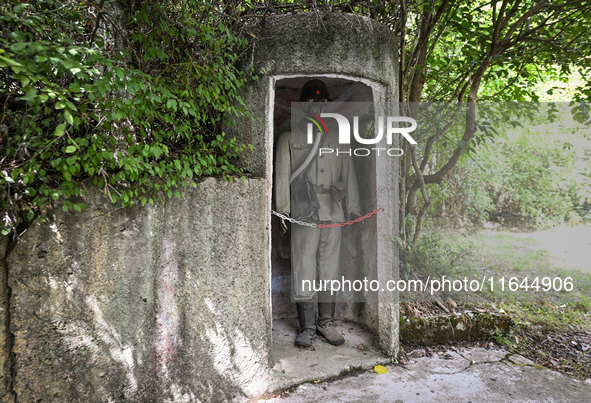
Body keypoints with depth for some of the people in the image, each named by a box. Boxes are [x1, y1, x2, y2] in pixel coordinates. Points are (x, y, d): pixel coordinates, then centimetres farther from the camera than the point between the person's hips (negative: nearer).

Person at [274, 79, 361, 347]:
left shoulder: (338, 139, 18)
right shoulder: (289, 139, 10)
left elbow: (348, 174, 17)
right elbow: (282, 176, 5)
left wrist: (353, 208, 10)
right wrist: (283, 209, -3)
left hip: (333, 214, 3)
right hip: (303, 214, -2)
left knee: (330, 270, 7)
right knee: (304, 270, -2)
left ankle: (326, 323, 19)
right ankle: (307, 327, 9)